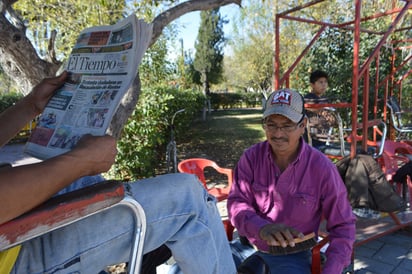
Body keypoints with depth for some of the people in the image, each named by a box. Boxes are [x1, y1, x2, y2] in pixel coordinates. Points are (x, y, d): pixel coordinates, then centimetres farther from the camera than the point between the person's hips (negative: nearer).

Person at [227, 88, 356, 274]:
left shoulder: (322, 168, -12)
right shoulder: (251, 157, -8)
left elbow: (342, 226, -5)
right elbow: (237, 202, -13)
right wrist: (261, 228, -34)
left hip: (292, 254, -1)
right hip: (250, 245, 1)